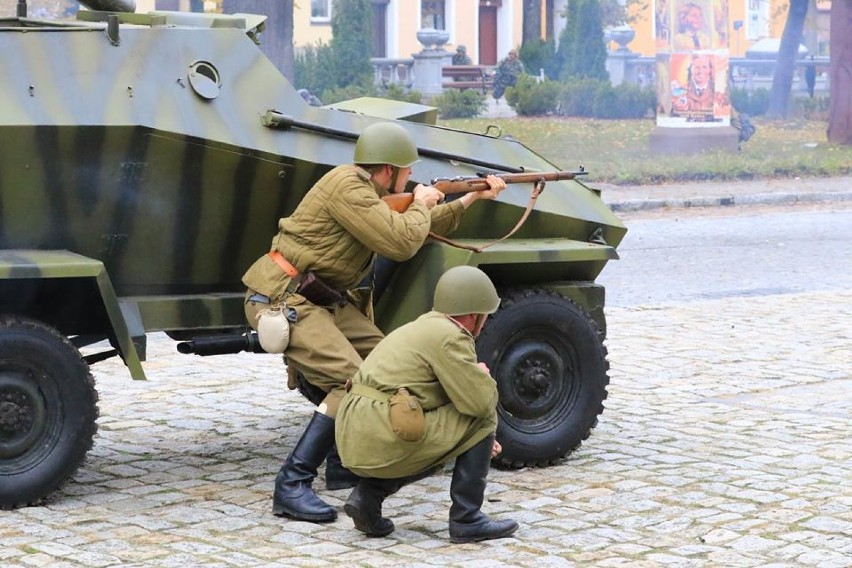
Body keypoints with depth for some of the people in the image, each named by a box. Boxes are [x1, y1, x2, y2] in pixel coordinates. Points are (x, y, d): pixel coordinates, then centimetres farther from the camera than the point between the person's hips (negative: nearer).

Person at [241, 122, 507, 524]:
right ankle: (292, 487, -21)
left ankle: (343, 465, 23)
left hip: (324, 300, 11)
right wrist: (421, 204, -5)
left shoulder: (371, 193, 15)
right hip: (284, 301, -11)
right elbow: (401, 243, -23)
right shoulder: (347, 187, -18)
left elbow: (421, 228, 30)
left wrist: (471, 199, 29)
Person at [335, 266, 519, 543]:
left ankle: (369, 492, 13)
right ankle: (466, 519, 3)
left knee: (439, 447, 34)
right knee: (483, 418, 0)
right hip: (385, 443, -10)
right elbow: (479, 402, -13)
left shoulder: (425, 327, 23)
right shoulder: (449, 337, -8)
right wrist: (483, 376, 9)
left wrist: (479, 439, 24)